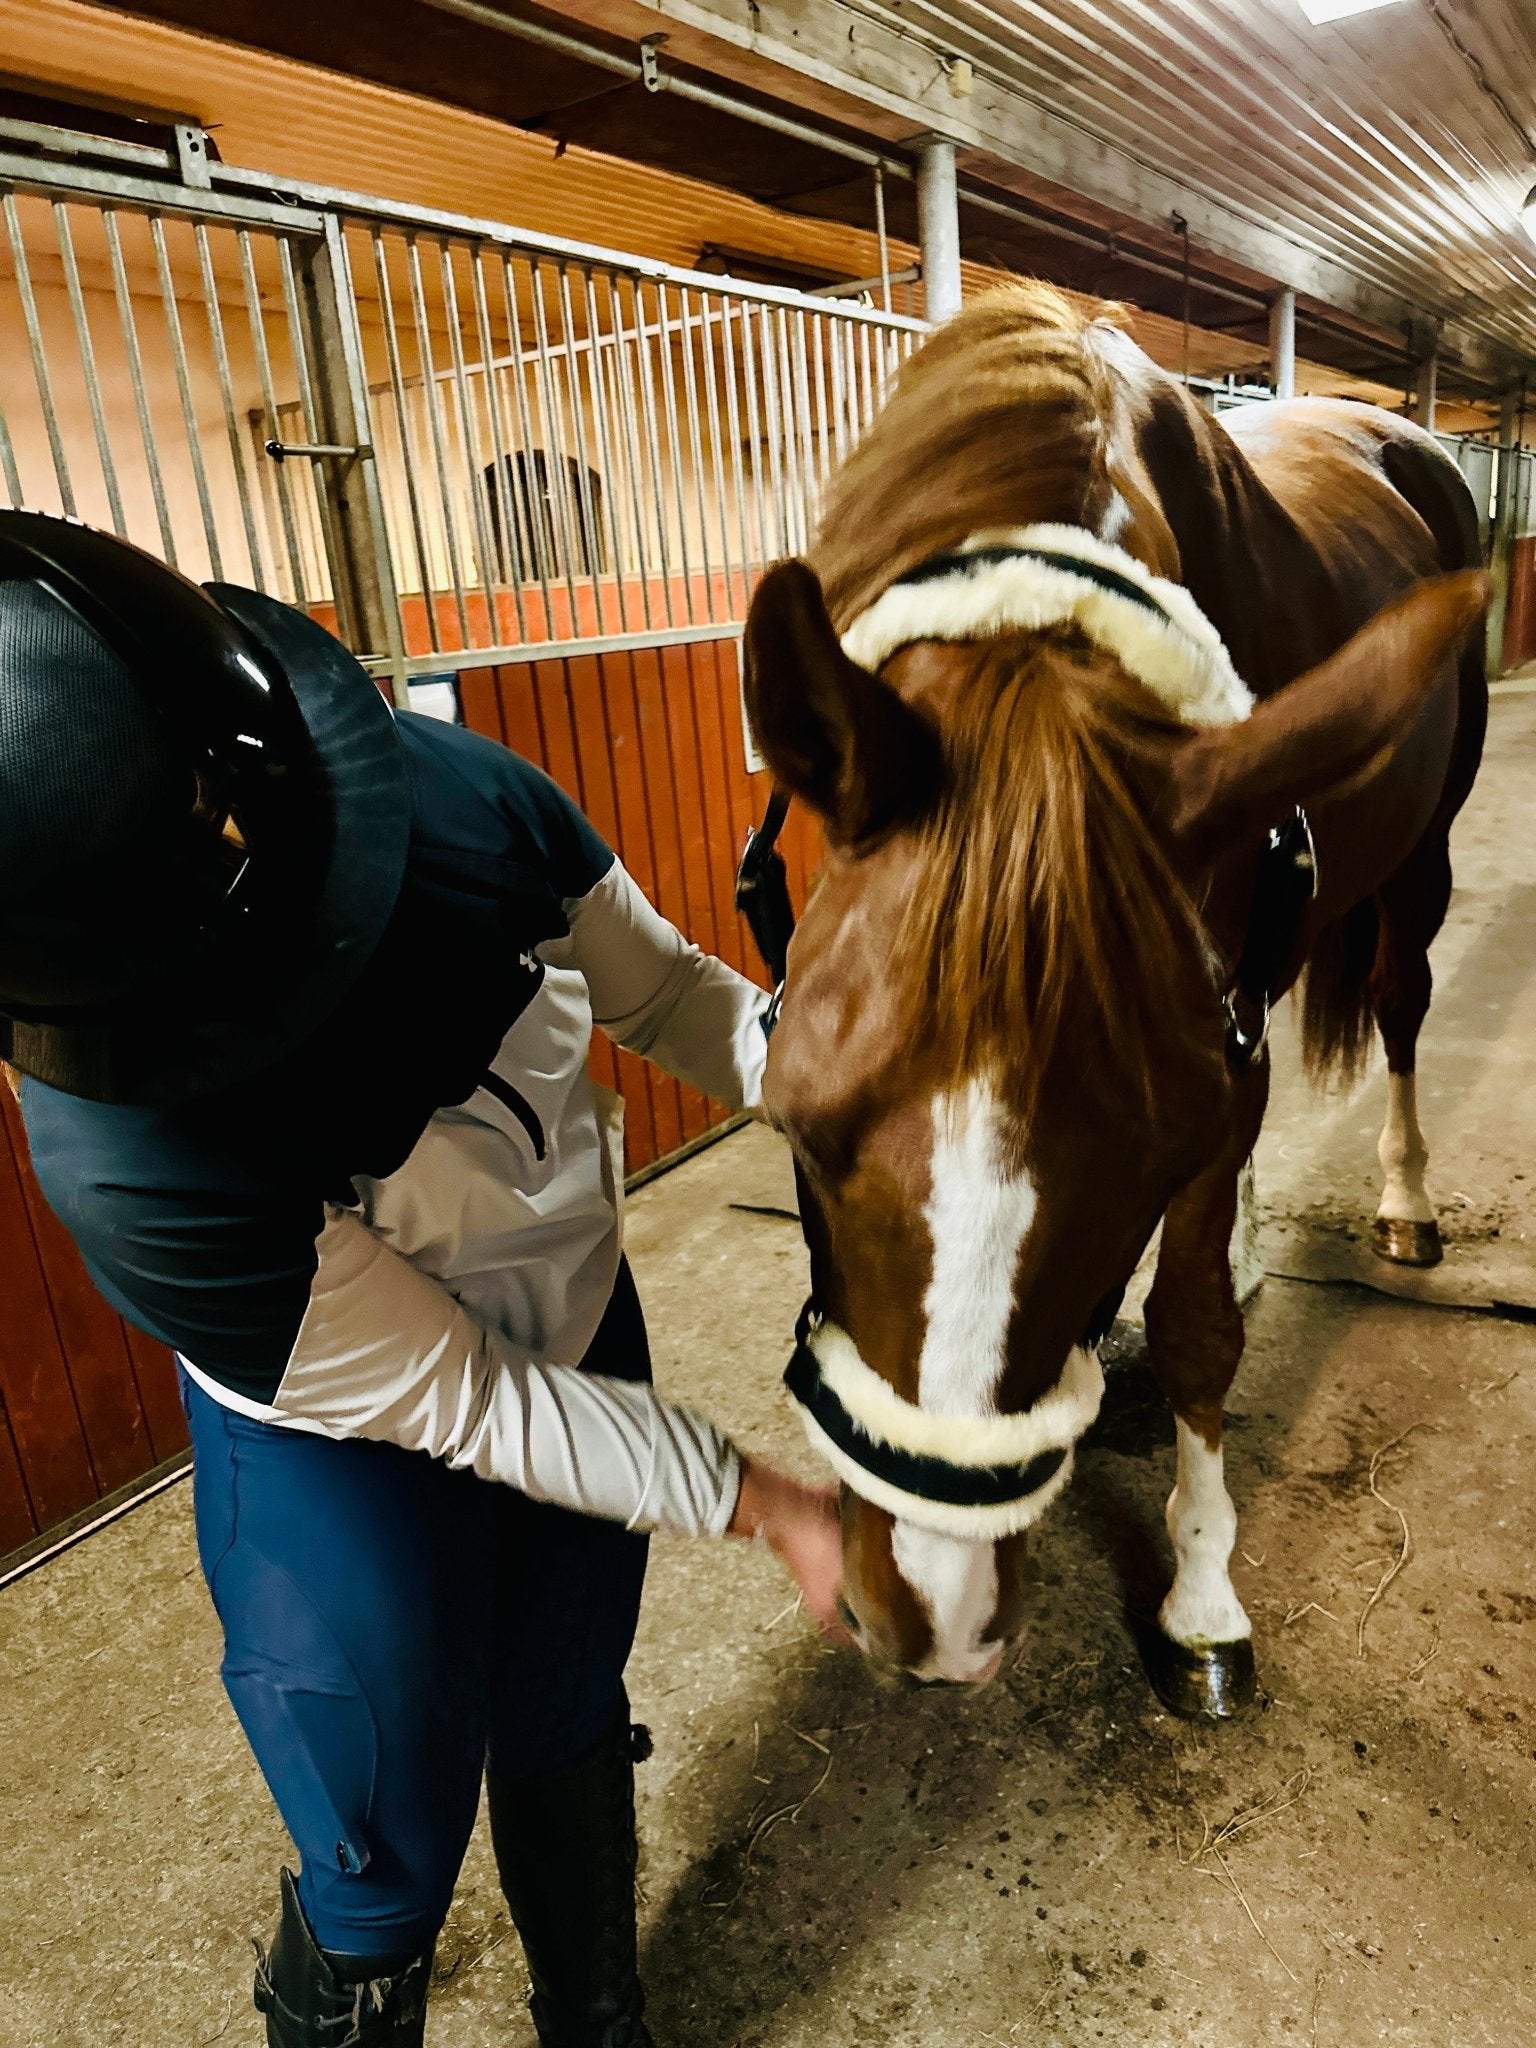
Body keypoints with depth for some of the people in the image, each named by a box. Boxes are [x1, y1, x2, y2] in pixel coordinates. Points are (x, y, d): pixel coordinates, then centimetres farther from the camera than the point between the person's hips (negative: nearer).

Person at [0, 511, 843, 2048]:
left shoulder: (454, 795, -24)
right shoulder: (129, 1168, -35)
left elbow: (665, 993, -8)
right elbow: (462, 1405, -25)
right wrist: (763, 1504, -22)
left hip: (583, 1331, 5)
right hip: (352, 1445, -4)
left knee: (568, 1739, 25)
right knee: (388, 1869, 13)